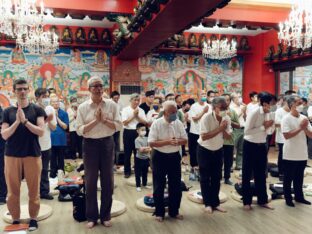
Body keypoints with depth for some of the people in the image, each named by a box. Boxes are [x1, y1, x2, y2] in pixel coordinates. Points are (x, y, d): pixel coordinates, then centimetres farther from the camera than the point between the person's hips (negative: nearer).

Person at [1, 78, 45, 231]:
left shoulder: (37, 109, 2)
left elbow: (41, 131, -7)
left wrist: (25, 121, -17)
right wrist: (17, 121, -15)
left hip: (32, 155, -1)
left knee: (33, 189, 4)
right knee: (13, 190, 7)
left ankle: (33, 219, 17)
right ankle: (15, 219, 21)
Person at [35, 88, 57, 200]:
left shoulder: (50, 109, 0)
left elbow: (54, 127, 2)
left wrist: (49, 121, -17)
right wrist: (45, 120, -23)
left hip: (46, 145, 4)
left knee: (45, 170, 12)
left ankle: (44, 191, 21)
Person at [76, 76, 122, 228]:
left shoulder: (111, 104, -1)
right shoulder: (83, 107, -3)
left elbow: (118, 126, -4)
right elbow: (79, 130, -9)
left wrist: (104, 120, -17)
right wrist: (95, 120, -18)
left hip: (107, 143, 1)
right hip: (90, 144, -1)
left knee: (107, 180, 9)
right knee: (90, 181, 8)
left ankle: (105, 215, 25)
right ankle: (91, 216, 24)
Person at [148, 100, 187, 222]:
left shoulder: (178, 123, -1)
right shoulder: (156, 124, -14)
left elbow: (185, 139, 2)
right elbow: (151, 143, -18)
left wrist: (177, 141, -20)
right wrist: (167, 141, -27)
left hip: (174, 156, 4)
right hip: (160, 157, -4)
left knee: (175, 186, 11)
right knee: (159, 186, 6)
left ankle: (174, 211, 29)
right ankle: (159, 212, 23)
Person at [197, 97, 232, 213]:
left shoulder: (227, 118, -9)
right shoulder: (206, 118, -24)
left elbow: (228, 136, -7)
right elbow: (204, 137, -31)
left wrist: (223, 129, -27)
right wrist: (219, 129, -32)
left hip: (218, 150, 5)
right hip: (204, 150, -4)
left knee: (216, 178, 9)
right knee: (205, 178, 3)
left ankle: (215, 203, 21)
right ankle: (207, 203, 16)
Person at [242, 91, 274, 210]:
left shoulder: (269, 113, 1)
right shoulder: (254, 112, -20)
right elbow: (247, 131, -25)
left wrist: (270, 126, -11)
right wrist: (263, 126, -25)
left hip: (262, 146, 6)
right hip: (250, 146, -6)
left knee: (261, 174, 14)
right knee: (247, 174, 5)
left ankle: (262, 200, 26)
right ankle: (247, 201, 16)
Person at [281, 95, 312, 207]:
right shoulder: (286, 118, -11)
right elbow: (286, 136, -20)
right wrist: (300, 128, -19)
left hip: (302, 154, 6)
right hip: (290, 155, -5)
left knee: (299, 178, 17)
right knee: (288, 178, 7)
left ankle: (299, 197, 31)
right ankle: (288, 198, 19)